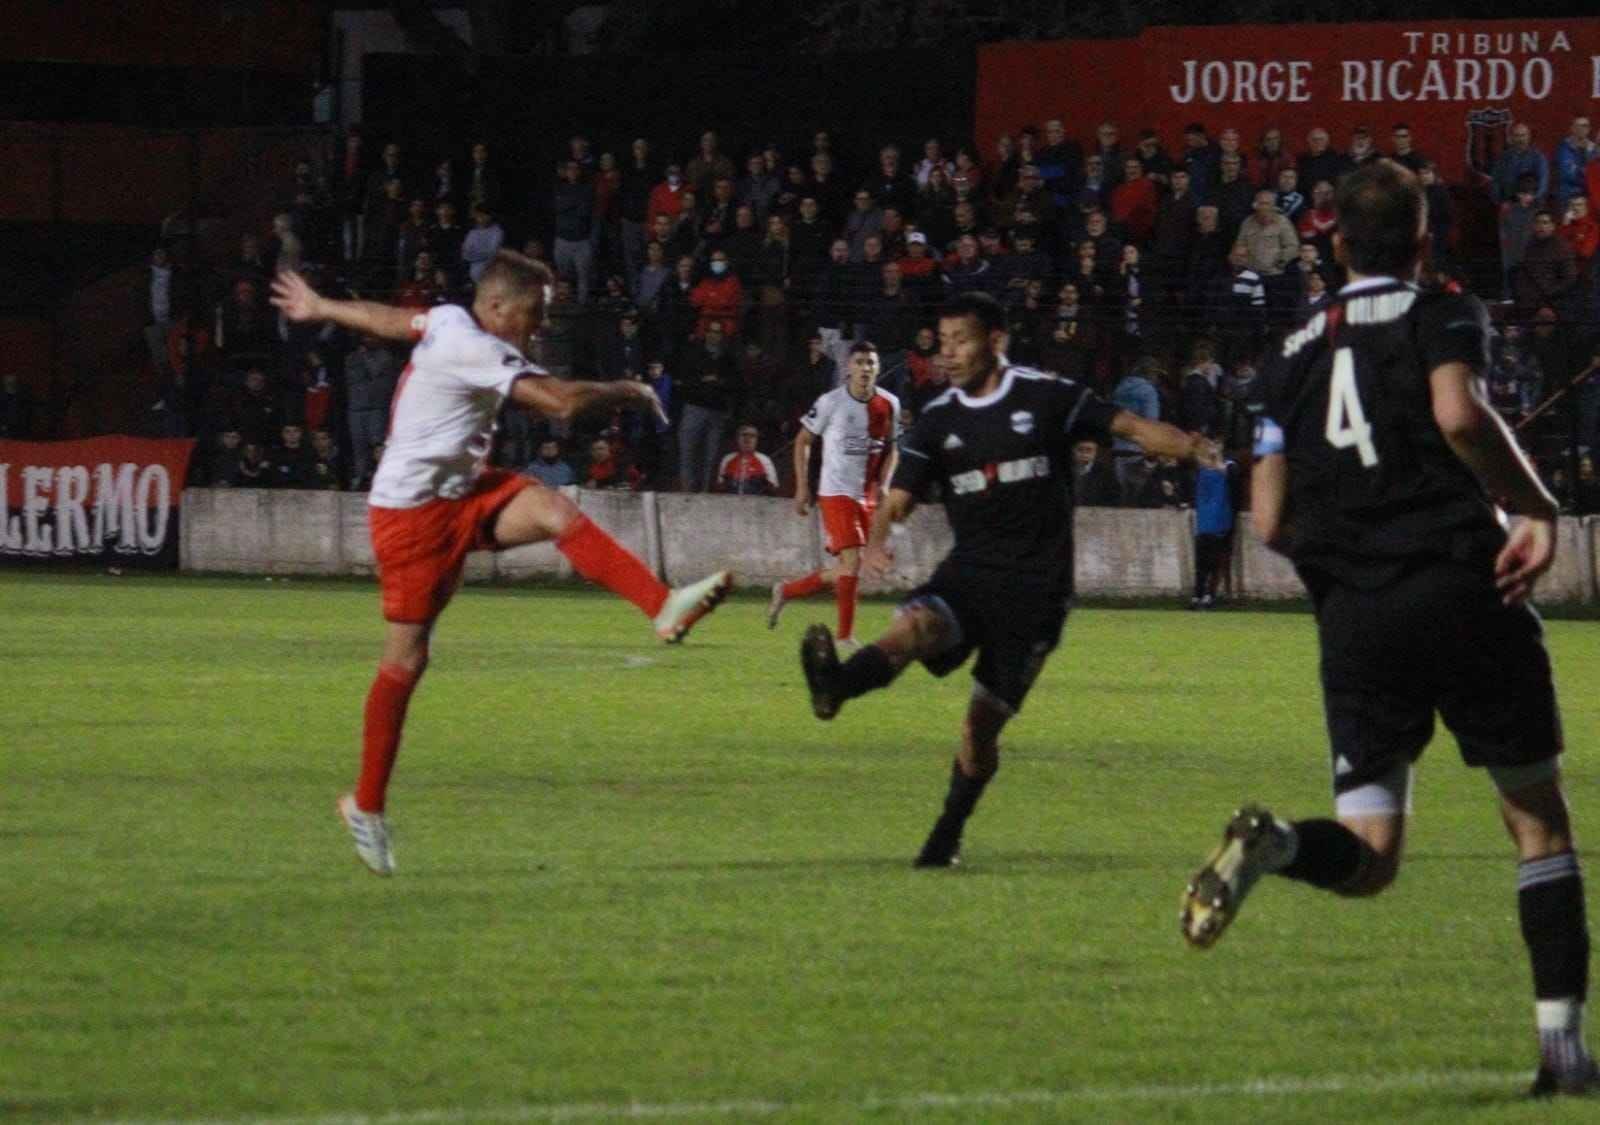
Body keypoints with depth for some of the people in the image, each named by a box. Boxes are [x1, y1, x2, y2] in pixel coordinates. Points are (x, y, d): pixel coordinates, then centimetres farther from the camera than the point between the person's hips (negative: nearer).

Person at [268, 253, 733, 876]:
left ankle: (665, 607, -35)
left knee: (554, 509, -20)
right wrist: (627, 392, -12)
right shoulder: (475, 350, -22)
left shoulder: (450, 322, 6)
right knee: (406, 658, -4)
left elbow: (386, 319, 24)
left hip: (461, 496, 9)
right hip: (411, 513, -9)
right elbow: (562, 401, -28)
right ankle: (367, 805, 8)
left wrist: (318, 307, 41)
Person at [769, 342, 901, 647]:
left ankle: (786, 591, 27)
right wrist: (802, 487, -3)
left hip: (868, 496, 5)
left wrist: (883, 486, 2)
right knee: (852, 561, -15)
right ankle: (845, 637, -6)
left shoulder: (888, 404, 3)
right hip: (836, 493, -5)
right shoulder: (831, 402, -9)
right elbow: (803, 441, 1)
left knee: (845, 570, 7)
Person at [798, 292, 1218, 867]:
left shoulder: (1045, 397, 0)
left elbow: (1129, 426, 1)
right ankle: (835, 686, -60)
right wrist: (875, 542, -19)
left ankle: (947, 836, 20)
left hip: (1036, 587, -2)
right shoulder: (938, 420, 8)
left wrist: (1189, 447, -18)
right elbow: (898, 499, 3)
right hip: (968, 574, 2)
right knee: (914, 626, -32)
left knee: (983, 723, 0)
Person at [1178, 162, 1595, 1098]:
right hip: (1461, 587, -3)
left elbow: (1270, 521, 13)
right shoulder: (1443, 316, 2)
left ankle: (1274, 844, -31)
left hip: (1354, 613, 3)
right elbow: (1458, 413, -20)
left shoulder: (1297, 352, 16)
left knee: (1368, 858, 3)